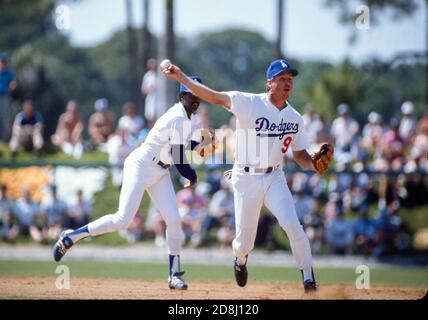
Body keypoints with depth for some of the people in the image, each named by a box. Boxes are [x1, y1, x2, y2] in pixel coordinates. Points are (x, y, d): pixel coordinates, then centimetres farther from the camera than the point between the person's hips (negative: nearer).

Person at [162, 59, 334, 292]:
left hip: (274, 178, 3)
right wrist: (181, 77, -25)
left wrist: (315, 165, -13)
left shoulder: (295, 119, 3)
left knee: (291, 223, -21)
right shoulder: (250, 103, -12)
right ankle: (240, 260, 41)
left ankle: (308, 276, -4)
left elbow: (300, 156, 9)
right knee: (244, 242, 2)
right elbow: (214, 97, -17)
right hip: (246, 179, -3)